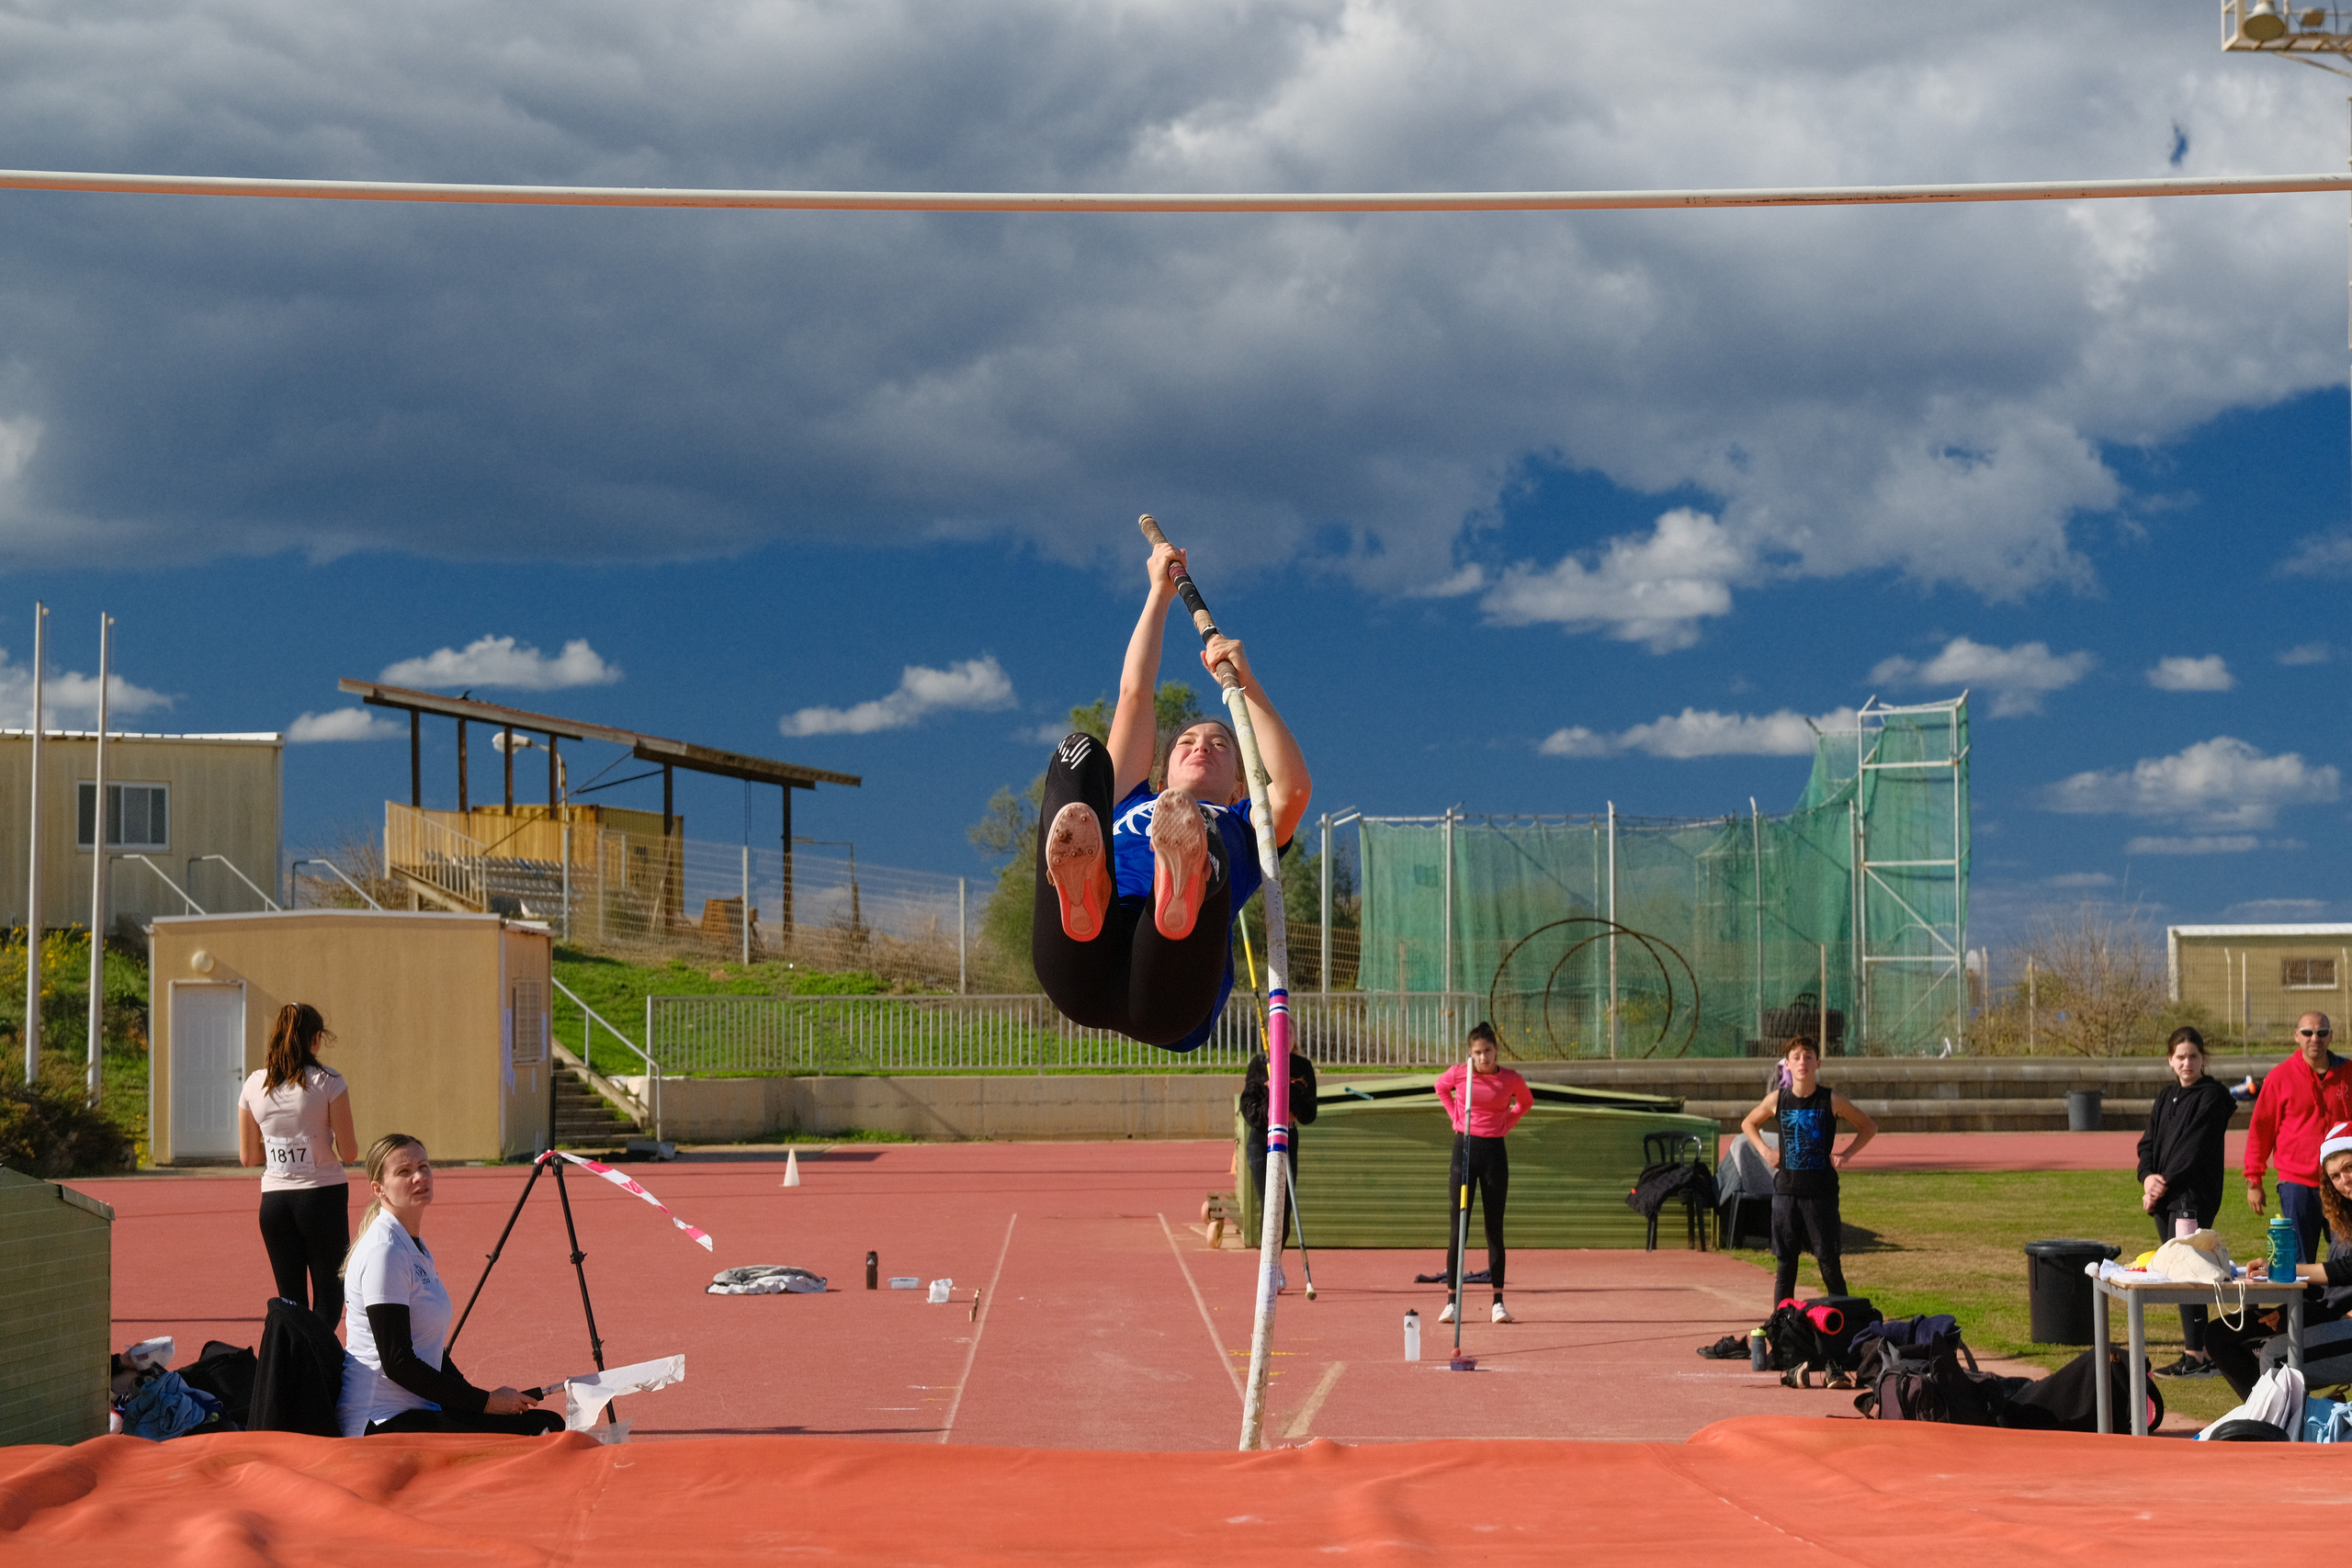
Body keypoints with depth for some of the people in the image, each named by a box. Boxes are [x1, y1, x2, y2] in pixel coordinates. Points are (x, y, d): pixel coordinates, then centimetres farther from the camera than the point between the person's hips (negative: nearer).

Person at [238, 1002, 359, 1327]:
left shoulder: (254, 1085, 3)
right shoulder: (328, 1083, -9)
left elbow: (248, 1156, 9)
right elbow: (348, 1153, -8)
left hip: (273, 1200, 4)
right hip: (322, 1195, -4)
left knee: (290, 1301, 11)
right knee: (328, 1294, 4)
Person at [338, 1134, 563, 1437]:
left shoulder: (414, 1244, 16)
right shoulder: (384, 1251, -14)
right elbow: (397, 1363, -19)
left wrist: (485, 1398, 6)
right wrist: (485, 1402, -16)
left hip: (419, 1409, 10)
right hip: (383, 1423, -10)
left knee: (548, 1424, -1)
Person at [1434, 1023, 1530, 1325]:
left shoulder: (1511, 1080, -4)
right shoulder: (1458, 1074, -4)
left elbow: (1526, 1101, 18)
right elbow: (1441, 1087, 20)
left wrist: (1506, 1124, 4)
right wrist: (1455, 1116, 9)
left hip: (1494, 1152, 0)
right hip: (1465, 1149, 0)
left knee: (1495, 1229, 3)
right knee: (1457, 1229, -1)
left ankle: (1498, 1303, 6)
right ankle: (1452, 1302, 0)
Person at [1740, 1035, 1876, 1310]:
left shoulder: (1831, 1100, -5)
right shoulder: (1776, 1099, 0)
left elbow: (1869, 1127, 7)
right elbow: (1748, 1124, 20)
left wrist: (1847, 1154, -5)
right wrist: (1764, 1151, 5)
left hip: (1822, 1192, -2)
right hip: (1786, 1191, 2)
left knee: (1829, 1261, -3)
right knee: (1784, 1261, 5)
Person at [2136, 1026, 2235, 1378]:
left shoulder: (2211, 1097, -7)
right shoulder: (2166, 1097, 17)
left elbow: (2194, 1149, -14)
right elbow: (2148, 1142, 11)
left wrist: (2164, 1184, -14)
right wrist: (2148, 1177, -7)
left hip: (2194, 1196, -8)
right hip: (2165, 1196, 8)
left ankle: (2196, 1356, -10)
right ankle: (2200, 1350, 13)